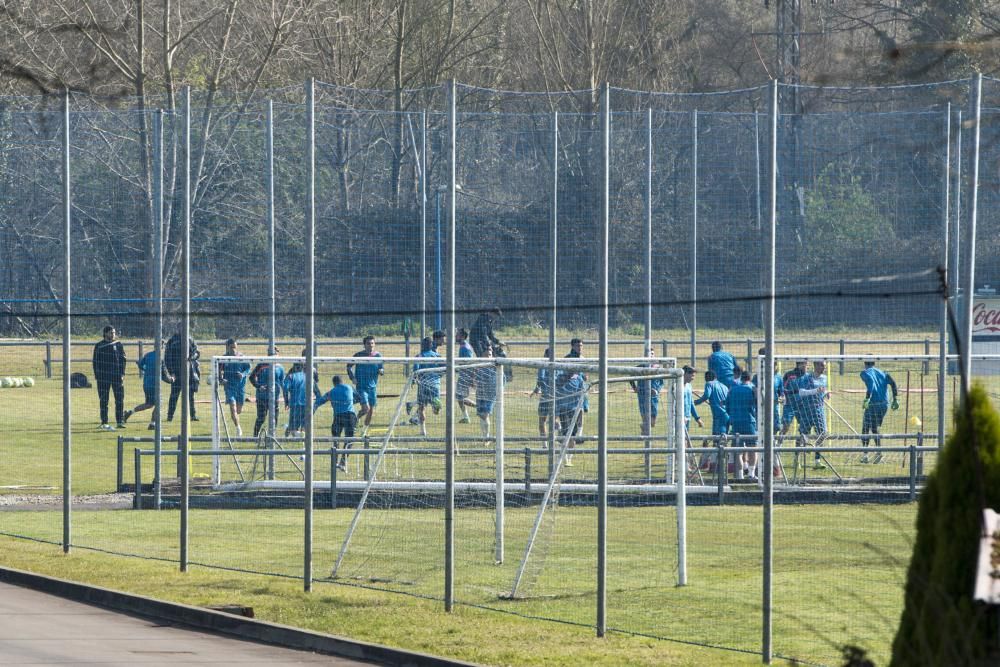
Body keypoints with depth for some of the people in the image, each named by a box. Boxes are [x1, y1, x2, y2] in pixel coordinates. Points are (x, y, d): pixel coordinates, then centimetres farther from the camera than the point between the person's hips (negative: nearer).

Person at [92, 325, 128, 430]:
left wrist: (122, 374, -3)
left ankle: (120, 421, 6)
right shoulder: (99, 345, 5)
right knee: (104, 400, 0)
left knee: (120, 399, 0)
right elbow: (95, 361, 5)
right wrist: (97, 374, -5)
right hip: (104, 376, -1)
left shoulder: (118, 344, 8)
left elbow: (122, 360, 7)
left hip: (117, 375, 1)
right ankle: (104, 422, 2)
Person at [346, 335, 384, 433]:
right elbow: (349, 366, 6)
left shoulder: (378, 356, 3)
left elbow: (381, 370, 9)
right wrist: (352, 377, -8)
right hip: (361, 387, -4)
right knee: (366, 408, -17)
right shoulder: (358, 355, -5)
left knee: (371, 411, 8)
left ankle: (365, 431, 24)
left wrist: (381, 371, -15)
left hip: (373, 387, 4)